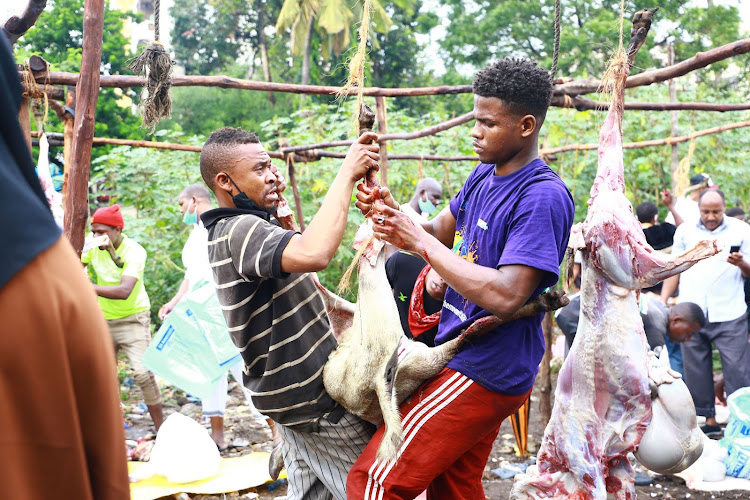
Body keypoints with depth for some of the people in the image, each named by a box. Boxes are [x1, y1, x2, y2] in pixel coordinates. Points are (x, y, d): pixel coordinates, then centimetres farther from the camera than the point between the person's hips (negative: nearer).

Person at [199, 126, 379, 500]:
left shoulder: (228, 233, 13)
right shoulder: (239, 231, -22)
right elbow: (314, 254, -42)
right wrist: (347, 174, -33)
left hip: (293, 394, 10)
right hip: (312, 397, -10)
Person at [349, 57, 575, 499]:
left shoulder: (543, 197, -20)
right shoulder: (484, 176, 10)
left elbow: (506, 295, -28)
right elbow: (440, 234, 17)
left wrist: (420, 241, -23)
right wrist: (389, 212, -4)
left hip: (485, 373, -9)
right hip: (462, 355, 9)